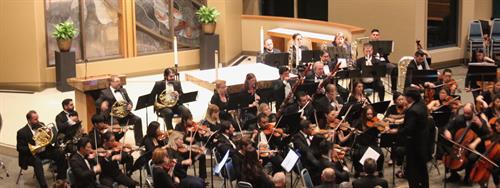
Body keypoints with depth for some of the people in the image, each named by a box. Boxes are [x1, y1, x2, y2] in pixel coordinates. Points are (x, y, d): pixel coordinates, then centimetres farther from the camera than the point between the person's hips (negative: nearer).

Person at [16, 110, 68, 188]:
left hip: (44, 150, 5)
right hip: (31, 154, -5)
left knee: (60, 155, -16)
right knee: (37, 162, -37)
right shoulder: (22, 132, -9)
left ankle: (61, 178, -3)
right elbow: (19, 148, -10)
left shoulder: (41, 125, 6)